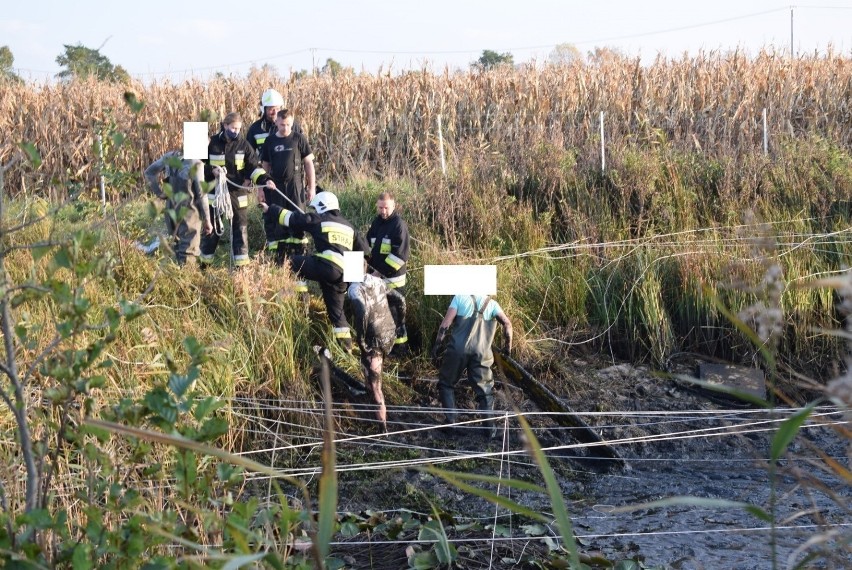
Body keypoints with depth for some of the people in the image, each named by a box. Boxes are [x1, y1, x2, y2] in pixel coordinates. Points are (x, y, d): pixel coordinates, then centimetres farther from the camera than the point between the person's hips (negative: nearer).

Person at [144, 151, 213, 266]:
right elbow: (201, 194, -13)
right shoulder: (196, 164, -15)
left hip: (171, 210, 6)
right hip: (188, 212, -6)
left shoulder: (171, 157, 2)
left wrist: (161, 193, 8)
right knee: (189, 251, 1)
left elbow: (149, 172, 6)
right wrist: (207, 220, -5)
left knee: (178, 247, 20)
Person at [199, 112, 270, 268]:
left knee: (240, 228, 2)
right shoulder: (212, 143, -4)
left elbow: (253, 167, -1)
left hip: (238, 193, 1)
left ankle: (241, 264, 8)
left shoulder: (244, 145, -1)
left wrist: (264, 179, -18)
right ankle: (204, 262, 22)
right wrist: (211, 171, -16)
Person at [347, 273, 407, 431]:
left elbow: (363, 311, -36)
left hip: (373, 341, -7)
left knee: (374, 385, 3)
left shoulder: (355, 289, -18)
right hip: (390, 334, 7)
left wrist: (360, 338, -23)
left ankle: (383, 426, 7)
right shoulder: (377, 281, 4)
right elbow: (400, 300, 8)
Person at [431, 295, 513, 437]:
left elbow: (445, 323, -2)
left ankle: (451, 421, 8)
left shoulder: (459, 298, 7)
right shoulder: (491, 303, 12)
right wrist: (508, 346, 12)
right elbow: (507, 323, -1)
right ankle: (489, 426, 2)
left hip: (458, 350, -1)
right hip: (481, 352, 1)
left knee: (446, 384, 18)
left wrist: (437, 345, 3)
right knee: (485, 390, 13)